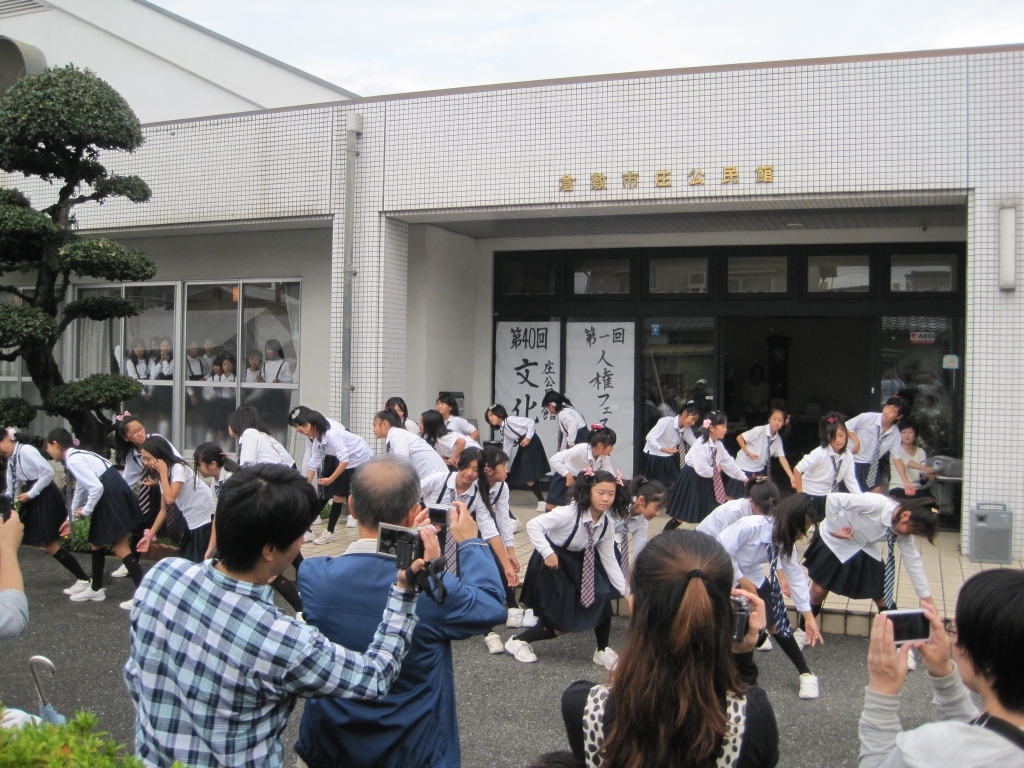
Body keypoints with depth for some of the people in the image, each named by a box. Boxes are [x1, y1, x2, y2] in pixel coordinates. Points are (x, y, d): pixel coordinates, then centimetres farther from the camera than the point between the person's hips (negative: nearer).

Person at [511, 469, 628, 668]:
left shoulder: (608, 523, -10)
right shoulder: (569, 513, -31)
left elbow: (609, 560, -4)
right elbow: (533, 525, -31)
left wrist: (626, 590, -7)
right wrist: (548, 553, -35)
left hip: (578, 564, 6)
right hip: (553, 564, -6)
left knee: (602, 599, -10)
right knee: (559, 624, -4)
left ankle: (602, 651, 12)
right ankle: (517, 641, 19)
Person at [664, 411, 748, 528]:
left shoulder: (718, 445, 0)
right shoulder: (700, 445, -27)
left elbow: (729, 463, 6)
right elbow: (702, 469, -33)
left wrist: (744, 478, 4)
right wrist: (715, 471, -14)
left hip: (707, 480, 8)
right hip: (692, 480, -8)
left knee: (709, 512, 12)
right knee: (685, 514, 1)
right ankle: (667, 532, 17)